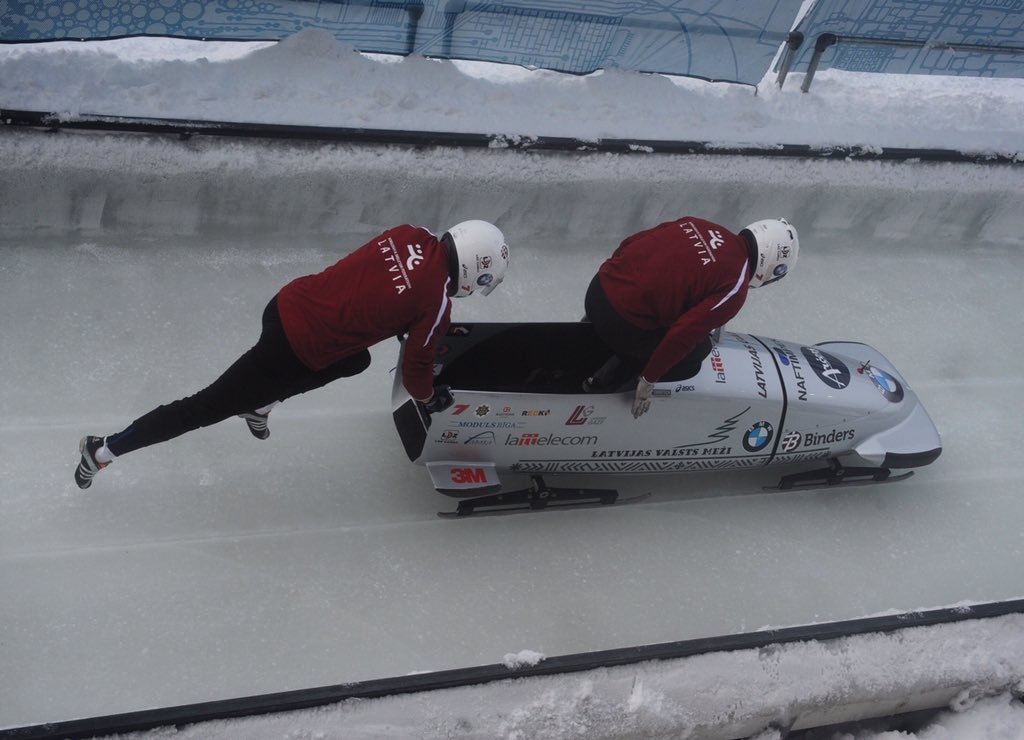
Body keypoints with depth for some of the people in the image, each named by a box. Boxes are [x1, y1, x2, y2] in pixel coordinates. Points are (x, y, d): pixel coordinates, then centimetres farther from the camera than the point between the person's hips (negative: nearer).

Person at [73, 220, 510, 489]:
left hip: (287, 302, 7)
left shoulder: (410, 235, 1)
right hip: (291, 353, -7)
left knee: (355, 361, 29)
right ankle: (104, 450, 16)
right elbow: (416, 366, -3)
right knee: (206, 408, 7)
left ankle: (258, 405, 33)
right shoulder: (437, 301, -16)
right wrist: (430, 399, 18)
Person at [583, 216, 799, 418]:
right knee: (698, 349, 17)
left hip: (598, 288, 7)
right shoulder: (735, 287, -10)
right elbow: (683, 334, -17)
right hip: (623, 324, -7)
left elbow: (630, 243, 12)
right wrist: (649, 379, -5)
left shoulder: (699, 225, 10)